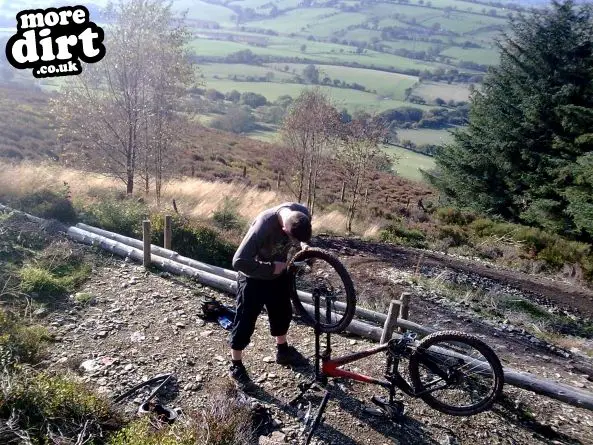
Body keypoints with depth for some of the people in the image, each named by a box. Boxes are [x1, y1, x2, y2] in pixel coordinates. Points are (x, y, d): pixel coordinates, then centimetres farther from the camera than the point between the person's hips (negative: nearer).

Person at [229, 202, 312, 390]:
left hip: (278, 272, 6)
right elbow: (239, 262, -36)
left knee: (283, 312, 20)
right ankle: (236, 367, 23)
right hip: (253, 277, -6)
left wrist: (304, 244, -16)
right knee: (245, 322, 3)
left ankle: (282, 351, 44)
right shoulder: (263, 225, -39)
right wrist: (271, 268, -28)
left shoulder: (303, 214, -20)